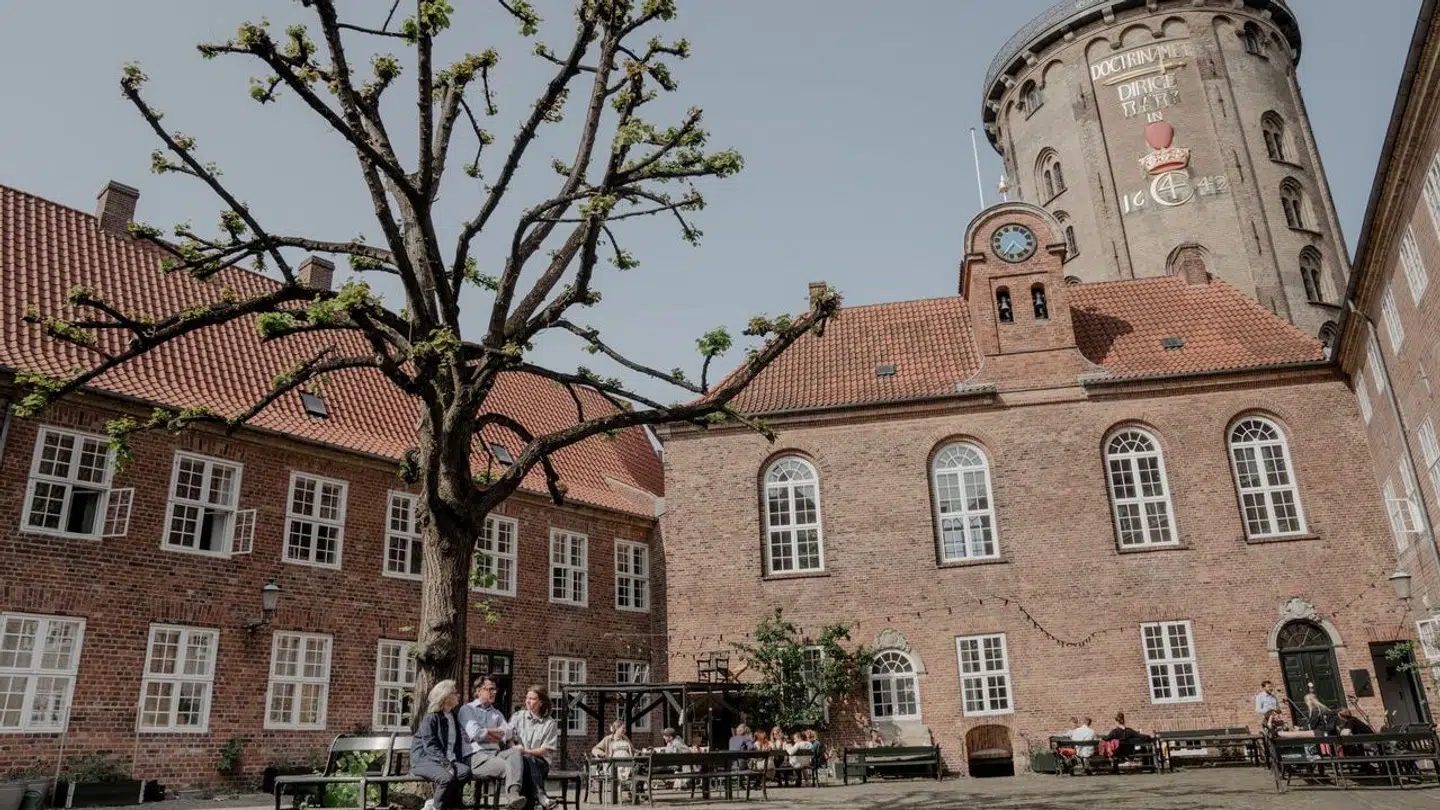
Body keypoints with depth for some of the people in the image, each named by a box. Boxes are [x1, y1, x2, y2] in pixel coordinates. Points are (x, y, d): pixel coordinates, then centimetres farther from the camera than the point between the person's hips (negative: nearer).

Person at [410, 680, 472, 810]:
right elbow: (430, 745, -16)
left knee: (465, 771, -25)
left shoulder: (453, 716, 15)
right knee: (447, 777, -34)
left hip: (447, 758, 6)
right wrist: (445, 763, -26)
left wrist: (453, 760, -1)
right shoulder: (431, 717, -8)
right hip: (425, 759, -6)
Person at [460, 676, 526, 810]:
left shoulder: (496, 712, 25)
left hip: (496, 753, 5)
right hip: (476, 756, -5)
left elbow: (507, 732, 9)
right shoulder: (467, 709, 7)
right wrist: (496, 734, 5)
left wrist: (487, 731, -3)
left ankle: (513, 793, -46)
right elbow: (475, 733, -9)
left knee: (516, 751, -29)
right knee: (507, 766, -32)